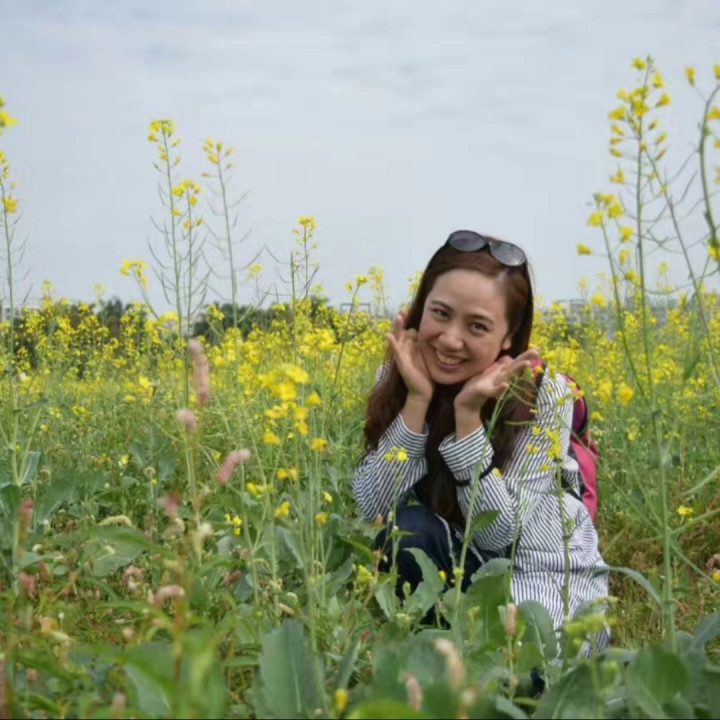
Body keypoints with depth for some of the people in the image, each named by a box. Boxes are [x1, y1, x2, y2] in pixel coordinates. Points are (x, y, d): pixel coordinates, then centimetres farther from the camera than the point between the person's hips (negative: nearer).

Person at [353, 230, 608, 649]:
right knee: (405, 529, -27)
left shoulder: (544, 395, -20)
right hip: (463, 567, 3)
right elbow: (373, 510, -19)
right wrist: (418, 400, -28)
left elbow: (497, 535, -23)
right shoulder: (399, 381, -11)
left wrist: (468, 413, -33)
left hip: (549, 579, -2)